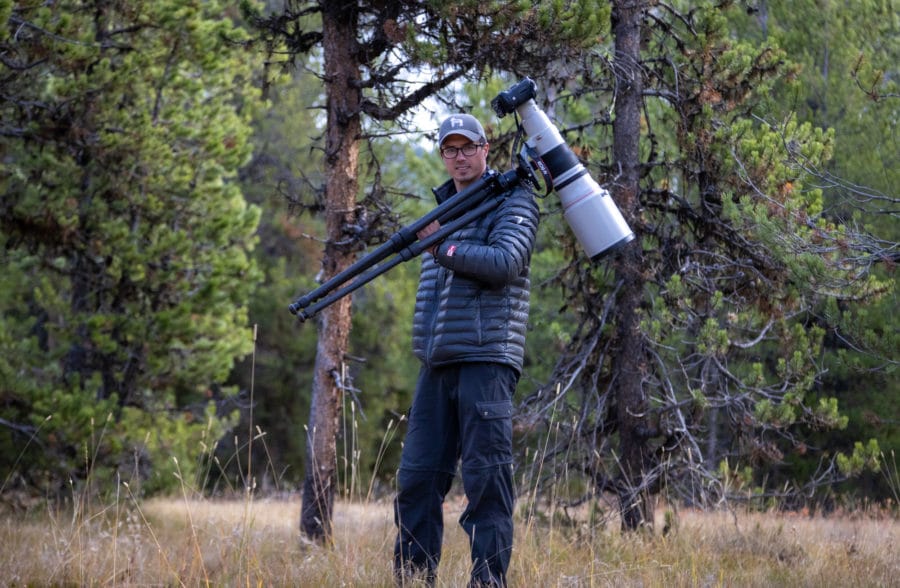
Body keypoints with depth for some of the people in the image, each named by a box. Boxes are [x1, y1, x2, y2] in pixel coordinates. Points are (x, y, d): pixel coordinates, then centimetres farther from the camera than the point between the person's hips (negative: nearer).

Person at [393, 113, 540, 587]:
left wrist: (444, 248, -9)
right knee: (417, 476, 6)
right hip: (436, 363, 7)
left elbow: (504, 264, -16)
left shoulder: (512, 202, -1)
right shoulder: (444, 206, 22)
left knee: (486, 478, -8)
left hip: (485, 358, -7)